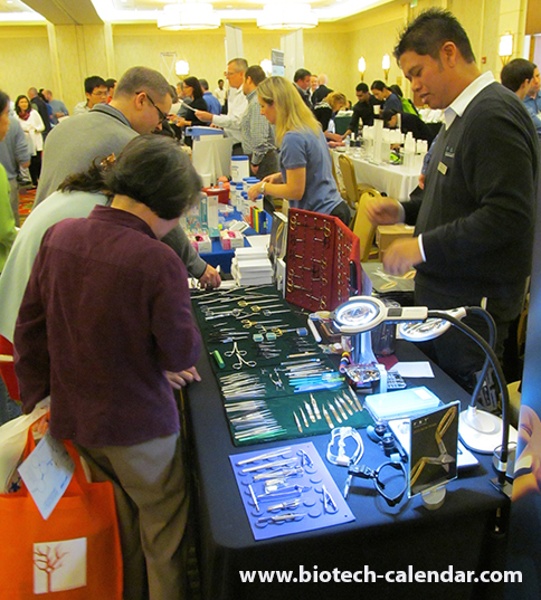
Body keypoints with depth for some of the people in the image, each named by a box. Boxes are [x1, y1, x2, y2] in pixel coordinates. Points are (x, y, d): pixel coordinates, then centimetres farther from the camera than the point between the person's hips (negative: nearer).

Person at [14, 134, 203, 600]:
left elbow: (30, 327, 2)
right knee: (165, 531, 17)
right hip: (138, 425, -6)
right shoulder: (158, 261, -25)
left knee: (119, 524, 28)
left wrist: (36, 397, 12)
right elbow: (182, 356, -16)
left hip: (72, 417, 7)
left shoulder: (58, 235, -7)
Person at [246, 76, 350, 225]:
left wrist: (262, 187, -5)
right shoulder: (311, 126, 9)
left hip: (321, 216, -9)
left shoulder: (293, 138, -19)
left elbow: (296, 191, -18)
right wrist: (281, 176, 13)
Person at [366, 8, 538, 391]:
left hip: (473, 305, -10)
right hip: (445, 294, 10)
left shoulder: (494, 115, -18)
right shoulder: (463, 115, 14)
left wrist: (423, 247, -22)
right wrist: (403, 211, 8)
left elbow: (508, 216, -26)